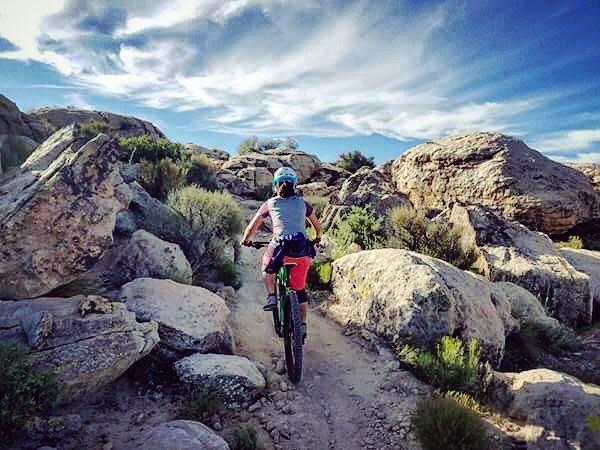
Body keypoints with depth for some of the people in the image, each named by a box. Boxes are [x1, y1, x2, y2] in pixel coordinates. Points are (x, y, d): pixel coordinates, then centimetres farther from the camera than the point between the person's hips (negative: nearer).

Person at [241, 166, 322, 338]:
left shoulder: (270, 203, 14)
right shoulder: (302, 203, 19)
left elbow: (252, 228, 17)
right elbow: (318, 227, 28)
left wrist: (245, 241, 35)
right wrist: (317, 238, 48)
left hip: (281, 247, -2)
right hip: (303, 251, 2)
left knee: (267, 267, 31)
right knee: (300, 289, 19)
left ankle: (272, 297, 17)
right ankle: (303, 325, 21)